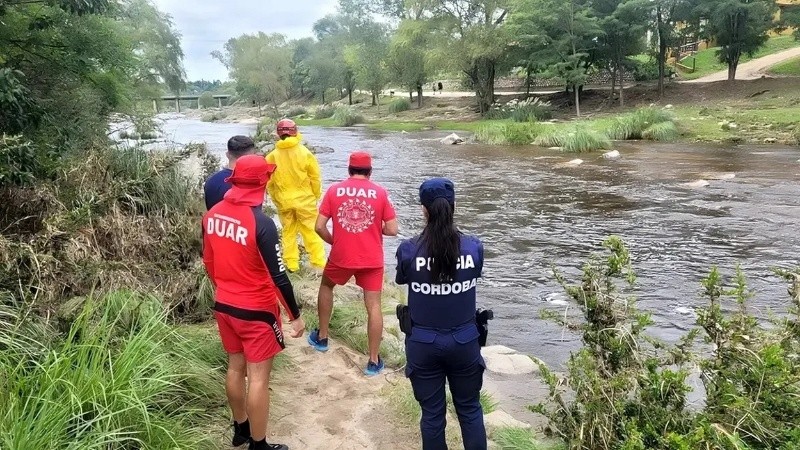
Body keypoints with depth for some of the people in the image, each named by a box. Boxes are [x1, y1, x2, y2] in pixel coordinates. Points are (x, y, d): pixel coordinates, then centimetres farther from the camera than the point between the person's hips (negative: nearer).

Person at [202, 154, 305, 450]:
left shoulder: (212, 215, -2)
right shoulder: (261, 223, -25)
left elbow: (209, 262, 10)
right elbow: (278, 277, -22)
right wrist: (295, 315, -11)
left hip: (224, 306, 7)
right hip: (256, 311, -7)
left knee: (235, 367, 21)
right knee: (258, 378, 6)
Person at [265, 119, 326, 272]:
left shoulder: (272, 156, -5)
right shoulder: (305, 153, -11)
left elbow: (269, 182, 1)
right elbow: (315, 178, -6)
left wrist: (276, 199, 15)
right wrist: (316, 196, 9)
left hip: (283, 201, 2)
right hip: (305, 199, -2)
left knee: (288, 232, 15)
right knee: (311, 231, 7)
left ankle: (291, 264, 19)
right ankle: (318, 262, 9)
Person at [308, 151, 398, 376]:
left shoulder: (334, 190, -2)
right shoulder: (380, 192, -5)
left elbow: (319, 226, -5)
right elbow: (392, 230, -7)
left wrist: (333, 242, 12)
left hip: (341, 256, 1)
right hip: (372, 259, -1)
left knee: (326, 287, 28)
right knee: (373, 306, 5)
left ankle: (321, 338, 37)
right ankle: (374, 361, 9)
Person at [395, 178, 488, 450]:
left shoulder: (408, 250, -15)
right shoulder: (474, 247, -11)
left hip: (423, 344, -1)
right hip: (464, 342, 1)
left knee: (432, 413, 15)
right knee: (470, 409, 20)